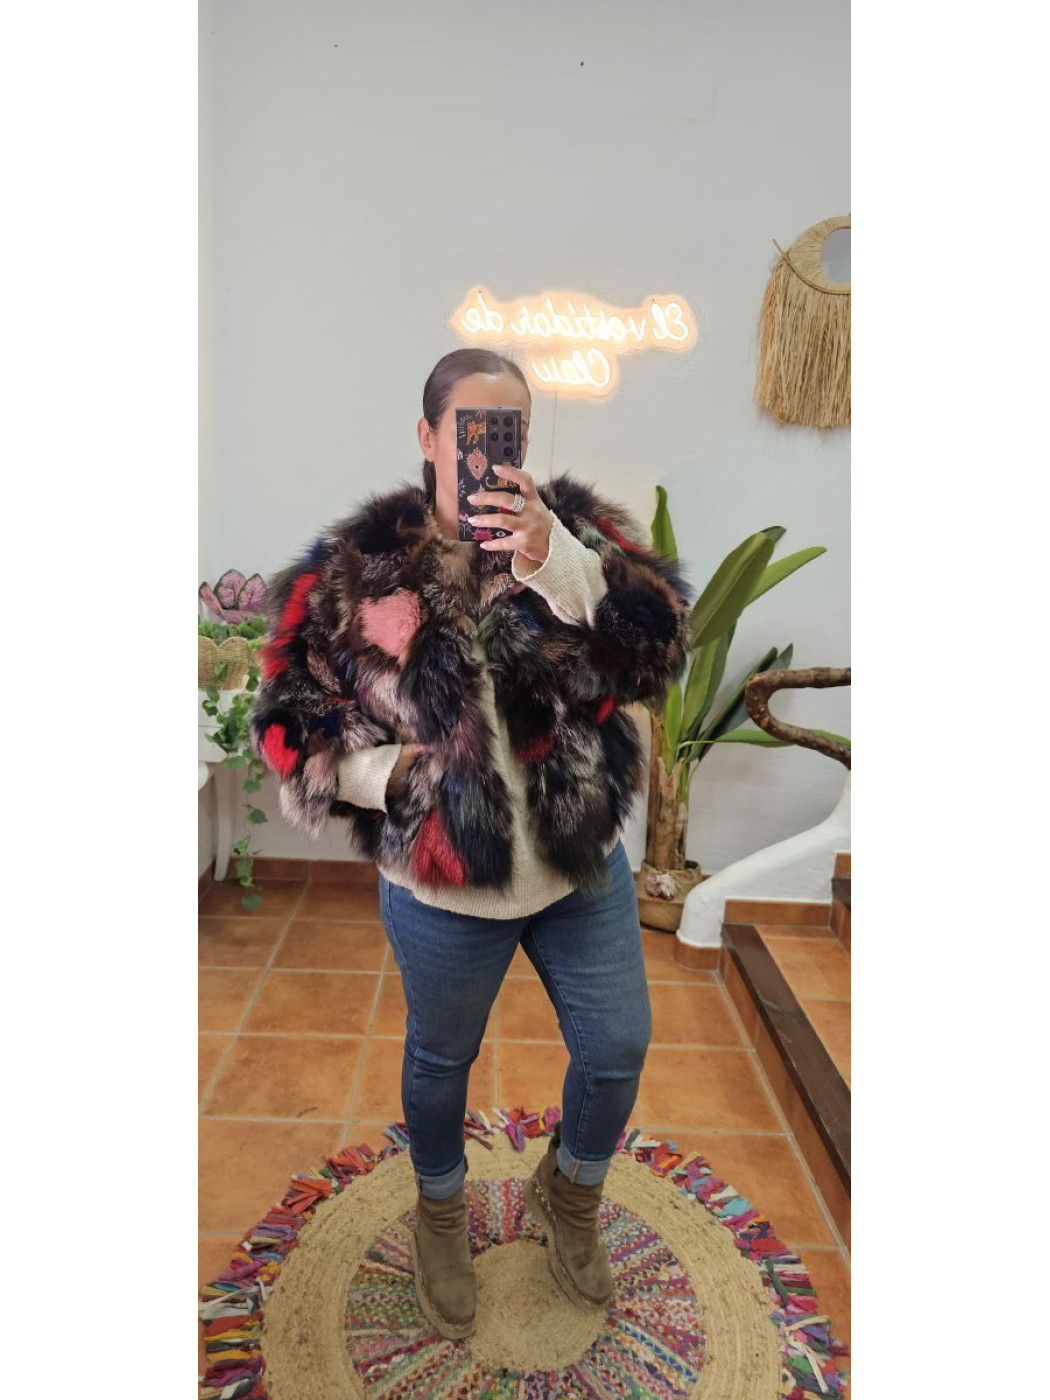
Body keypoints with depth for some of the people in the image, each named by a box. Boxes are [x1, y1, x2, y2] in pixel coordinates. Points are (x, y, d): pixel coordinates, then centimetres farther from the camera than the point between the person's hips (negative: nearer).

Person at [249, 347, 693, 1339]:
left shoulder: (571, 524, -7)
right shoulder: (355, 567, -12)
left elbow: (658, 647, -22)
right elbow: (289, 725, -5)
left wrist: (551, 557, -34)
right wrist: (388, 772, -19)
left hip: (585, 866, 2)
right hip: (443, 889, -1)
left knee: (618, 1046, 17)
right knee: (441, 1056, 22)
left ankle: (570, 1193, 51)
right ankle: (440, 1210, 55)